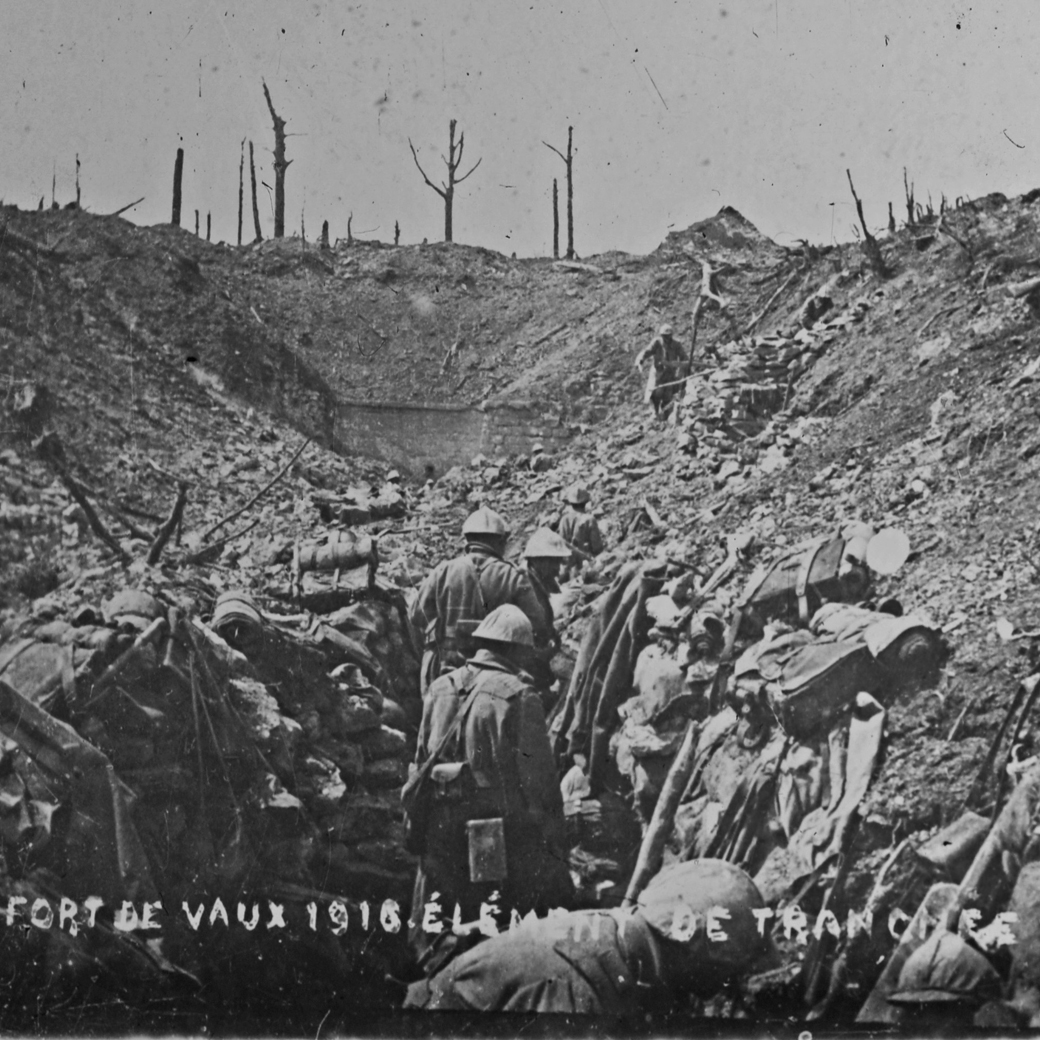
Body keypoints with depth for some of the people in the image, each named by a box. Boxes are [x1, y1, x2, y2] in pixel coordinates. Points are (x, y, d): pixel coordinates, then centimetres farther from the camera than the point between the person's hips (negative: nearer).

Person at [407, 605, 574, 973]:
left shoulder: (439, 690, 5)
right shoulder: (519, 697, -10)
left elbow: (420, 764, 12)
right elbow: (540, 781, -9)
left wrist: (417, 826, 22)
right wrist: (557, 849, -2)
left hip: (440, 829, 5)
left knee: (428, 933, 19)